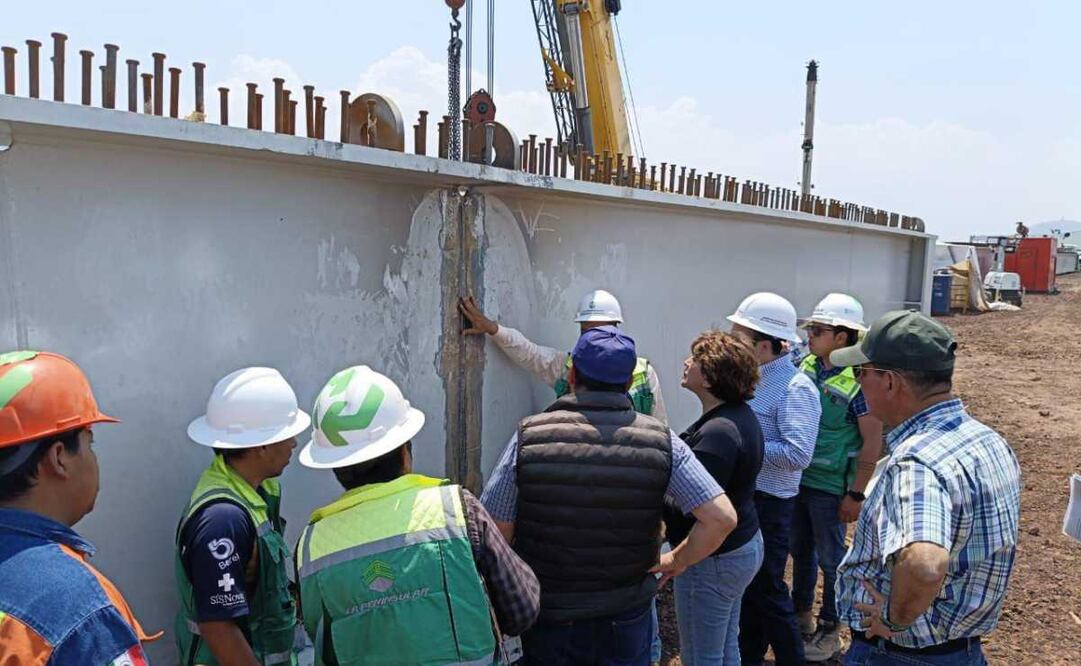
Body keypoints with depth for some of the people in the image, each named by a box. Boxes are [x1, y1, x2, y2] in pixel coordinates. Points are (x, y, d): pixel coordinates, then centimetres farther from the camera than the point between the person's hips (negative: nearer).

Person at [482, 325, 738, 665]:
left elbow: (495, 534, -13)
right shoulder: (661, 441, -12)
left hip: (549, 616, -1)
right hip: (627, 616, 1)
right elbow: (722, 518, -16)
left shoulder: (530, 436, -15)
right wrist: (677, 560, 0)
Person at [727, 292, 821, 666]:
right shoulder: (752, 376, 5)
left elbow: (798, 454, -28)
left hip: (769, 503, -8)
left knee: (768, 588, 6)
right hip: (741, 495, 8)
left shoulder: (795, 388, -20)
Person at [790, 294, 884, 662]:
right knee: (800, 552, 20)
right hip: (796, 479, 6)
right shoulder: (805, 366, -1)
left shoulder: (858, 381, -20)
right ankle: (801, 614, 39)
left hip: (829, 487, -6)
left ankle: (828, 631, 27)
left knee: (830, 559, 10)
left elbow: (872, 443, -16)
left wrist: (856, 495, -15)